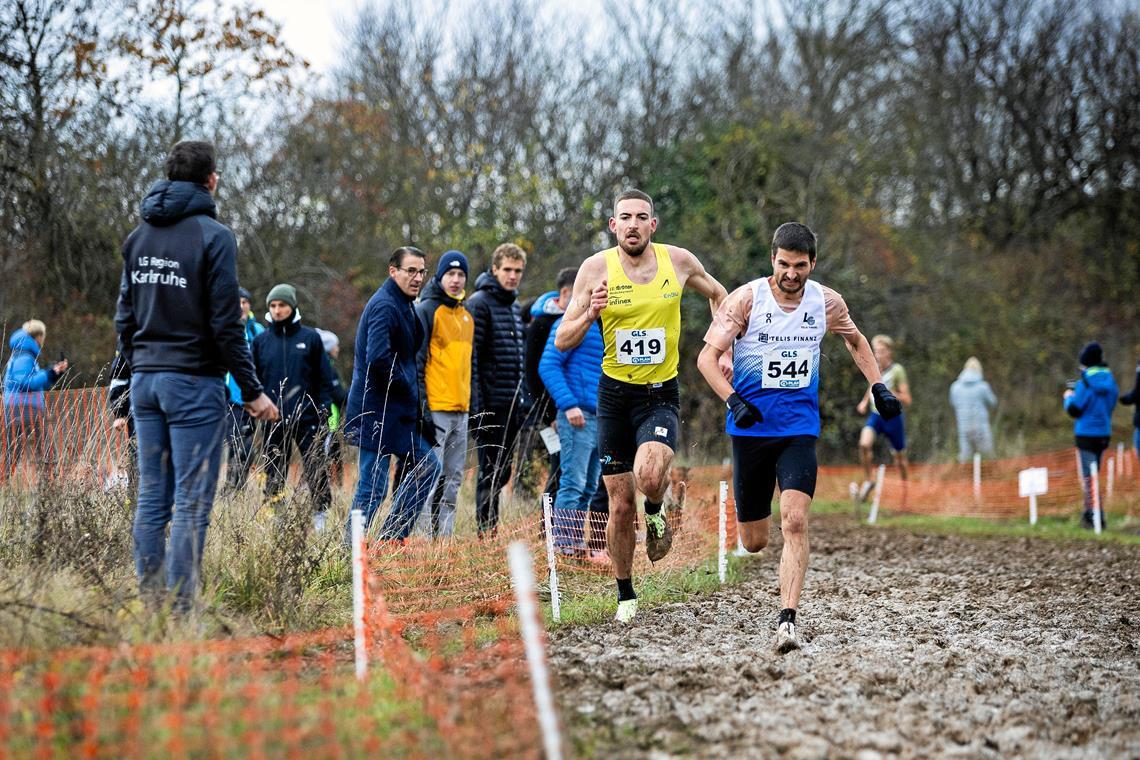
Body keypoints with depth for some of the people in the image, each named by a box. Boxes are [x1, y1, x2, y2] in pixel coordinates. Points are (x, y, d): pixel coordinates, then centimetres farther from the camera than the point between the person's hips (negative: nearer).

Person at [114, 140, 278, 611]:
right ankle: (180, 607, -5)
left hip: (145, 379, 7)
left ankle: (149, 605, 11)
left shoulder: (139, 237, 10)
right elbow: (226, 323, -12)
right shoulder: (212, 237, -10)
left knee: (152, 498, 9)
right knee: (191, 503, -4)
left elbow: (124, 317, 13)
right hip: (194, 382, -7)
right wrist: (252, 392, -8)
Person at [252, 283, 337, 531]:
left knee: (315, 469, 0)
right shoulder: (261, 341, 8)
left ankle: (321, 513, 5)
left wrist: (323, 408, -4)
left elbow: (324, 377, 4)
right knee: (274, 473, 5)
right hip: (274, 420, 2)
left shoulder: (310, 337, 3)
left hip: (307, 418, -2)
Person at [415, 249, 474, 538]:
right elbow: (417, 359, -11)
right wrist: (420, 404, -17)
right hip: (436, 408, -8)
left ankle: (444, 536, 12)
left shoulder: (467, 316, 18)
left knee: (454, 478, 8)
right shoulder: (428, 309, -7)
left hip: (461, 409, 8)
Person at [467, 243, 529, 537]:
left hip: (512, 404, 8)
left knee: (502, 471, 9)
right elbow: (471, 356, -14)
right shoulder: (479, 303, -8)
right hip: (490, 404, -8)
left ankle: (490, 527, 14)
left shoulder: (515, 308, 18)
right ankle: (486, 528, -5)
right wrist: (476, 403, -20)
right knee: (491, 470, -8)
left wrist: (523, 401, 17)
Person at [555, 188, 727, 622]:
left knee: (648, 476, -29)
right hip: (615, 393, 1)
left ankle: (656, 513, 8)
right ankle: (626, 595, 24)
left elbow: (718, 295, 18)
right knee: (620, 506, 4)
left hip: (661, 394, -1)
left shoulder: (678, 261, -4)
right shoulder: (595, 269, -7)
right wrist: (590, 314, -24)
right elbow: (562, 342, -5)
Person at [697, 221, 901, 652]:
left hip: (800, 429, 1)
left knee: (795, 522, -21)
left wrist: (877, 386, 12)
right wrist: (733, 401, -25)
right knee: (753, 543, 8)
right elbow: (707, 357, -10)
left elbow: (855, 341, 22)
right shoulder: (746, 299, -9)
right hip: (751, 428, -1)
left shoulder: (827, 303, 1)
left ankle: (787, 621, -23)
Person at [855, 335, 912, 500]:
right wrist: (865, 401, 12)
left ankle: (905, 485, 37)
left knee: (899, 457, 10)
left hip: (893, 417, -3)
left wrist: (888, 392, -27)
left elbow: (907, 400, -15)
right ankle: (867, 481, -9)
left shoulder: (897, 370, -13)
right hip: (875, 415, 3)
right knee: (864, 444, -24)